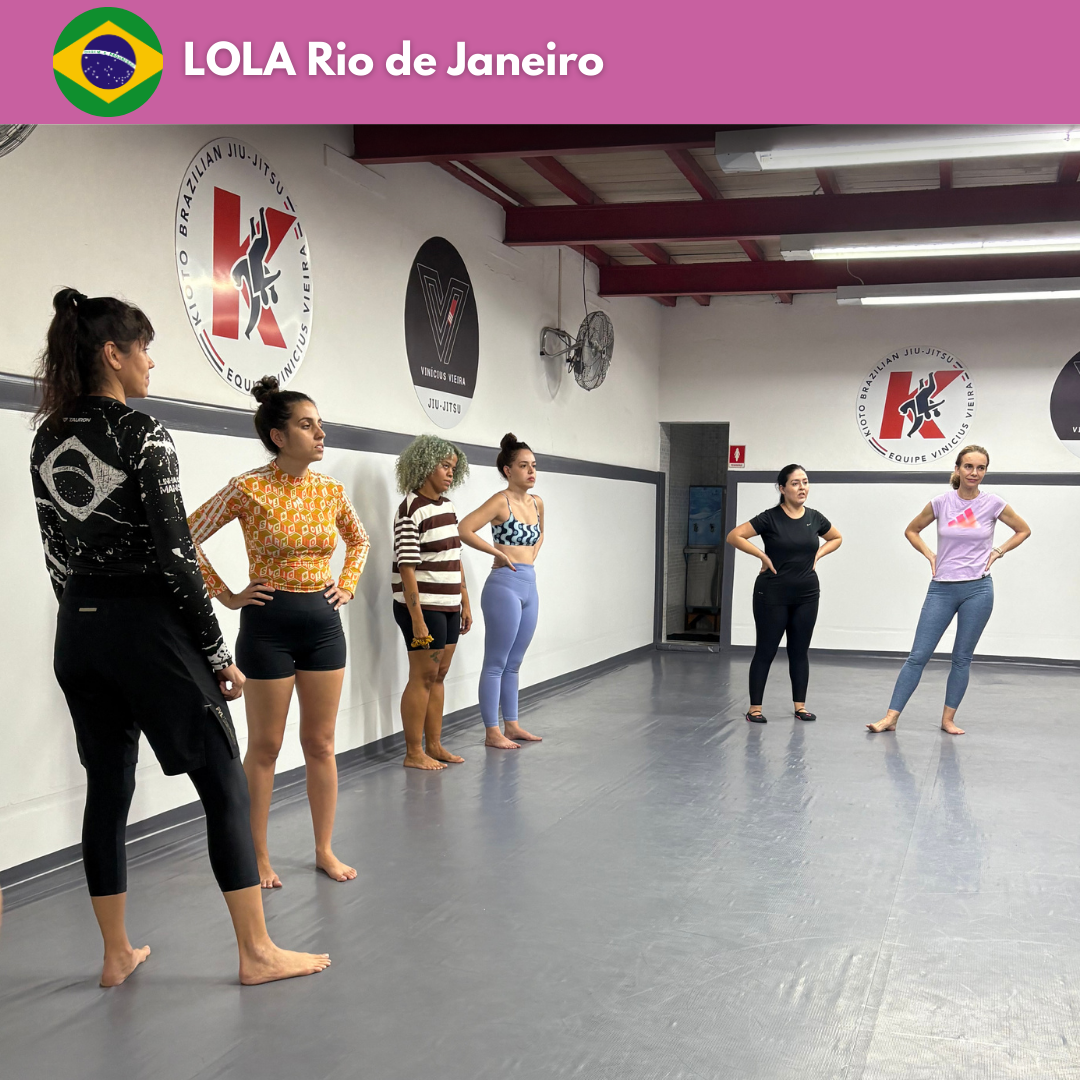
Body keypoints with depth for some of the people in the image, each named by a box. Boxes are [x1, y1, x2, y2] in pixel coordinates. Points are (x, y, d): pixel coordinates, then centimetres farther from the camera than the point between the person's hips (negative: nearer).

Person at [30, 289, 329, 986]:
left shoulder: (47, 440, 8)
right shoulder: (140, 432, -14)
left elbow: (59, 553, 12)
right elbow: (174, 553, -17)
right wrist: (218, 651, -12)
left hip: (79, 632, 8)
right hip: (148, 626, -7)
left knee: (107, 790, 14)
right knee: (225, 786, 2)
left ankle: (118, 955, 24)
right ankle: (257, 951, 8)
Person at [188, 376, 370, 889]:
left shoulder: (330, 490, 2)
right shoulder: (249, 489, -12)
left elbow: (358, 539, 21)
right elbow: (186, 538, -7)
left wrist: (346, 586, 9)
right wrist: (227, 595, -7)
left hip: (323, 621, 4)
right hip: (268, 624, -4)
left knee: (320, 743, 10)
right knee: (265, 746, 6)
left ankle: (325, 850, 22)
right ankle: (259, 857, 19)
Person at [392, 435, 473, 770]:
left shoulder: (447, 506, 12)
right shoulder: (411, 510, -14)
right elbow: (407, 568, -17)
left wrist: (466, 603, 16)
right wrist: (417, 618, -20)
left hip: (449, 606, 8)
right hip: (423, 606, -8)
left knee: (439, 676, 13)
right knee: (423, 677, -2)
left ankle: (434, 745, 22)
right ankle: (414, 753, 7)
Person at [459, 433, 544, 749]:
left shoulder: (537, 503, 10)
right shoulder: (501, 501, -11)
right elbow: (464, 530, -21)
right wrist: (499, 552, -15)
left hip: (529, 587, 7)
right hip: (504, 586, -7)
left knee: (513, 664, 15)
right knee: (496, 664, 0)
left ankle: (511, 725, 24)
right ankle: (492, 732, 5)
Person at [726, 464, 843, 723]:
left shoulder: (815, 518, 3)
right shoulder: (770, 518, -12)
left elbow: (837, 538, 21)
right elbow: (734, 536, -16)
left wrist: (818, 554, 4)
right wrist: (763, 556, -16)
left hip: (806, 595, 4)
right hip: (773, 594, -4)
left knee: (800, 650, 11)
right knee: (766, 650, 1)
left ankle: (800, 706, 20)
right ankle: (755, 708, 7)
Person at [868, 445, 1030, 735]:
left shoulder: (993, 504, -4)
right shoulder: (941, 502, -2)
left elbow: (1023, 531, 11)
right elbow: (911, 530, 13)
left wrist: (997, 553, 2)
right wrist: (930, 555, 1)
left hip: (978, 590, 0)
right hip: (942, 589, 1)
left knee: (962, 658, 7)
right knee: (918, 655, -1)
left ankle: (948, 719, 18)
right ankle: (891, 717, 0)